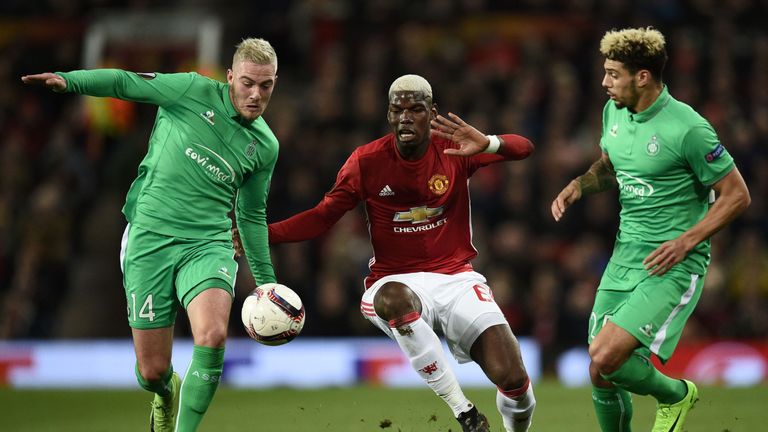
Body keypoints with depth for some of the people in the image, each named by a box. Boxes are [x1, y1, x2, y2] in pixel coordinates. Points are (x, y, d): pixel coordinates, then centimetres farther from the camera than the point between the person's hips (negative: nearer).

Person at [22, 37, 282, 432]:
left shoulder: (265, 146, 9)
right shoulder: (194, 92, -2)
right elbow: (127, 83, -2)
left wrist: (266, 280, 23)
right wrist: (68, 80, -18)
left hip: (207, 245, 2)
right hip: (150, 240, -2)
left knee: (212, 336, -28)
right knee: (152, 372, 0)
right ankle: (166, 393, 38)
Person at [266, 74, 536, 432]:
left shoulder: (455, 148, -3)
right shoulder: (366, 161, -3)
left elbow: (523, 148, -12)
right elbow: (322, 218, 0)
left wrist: (487, 145, -35)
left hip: (456, 278, 1)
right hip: (397, 281, -1)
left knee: (513, 380, -17)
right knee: (393, 300, -42)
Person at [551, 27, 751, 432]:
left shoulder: (687, 129, -18)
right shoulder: (614, 111, 5)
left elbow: (736, 195, -11)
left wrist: (685, 242, -19)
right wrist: (578, 186, 4)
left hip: (673, 265, -7)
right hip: (625, 255, 7)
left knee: (606, 358, -20)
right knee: (602, 374, 3)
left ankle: (675, 394, 8)